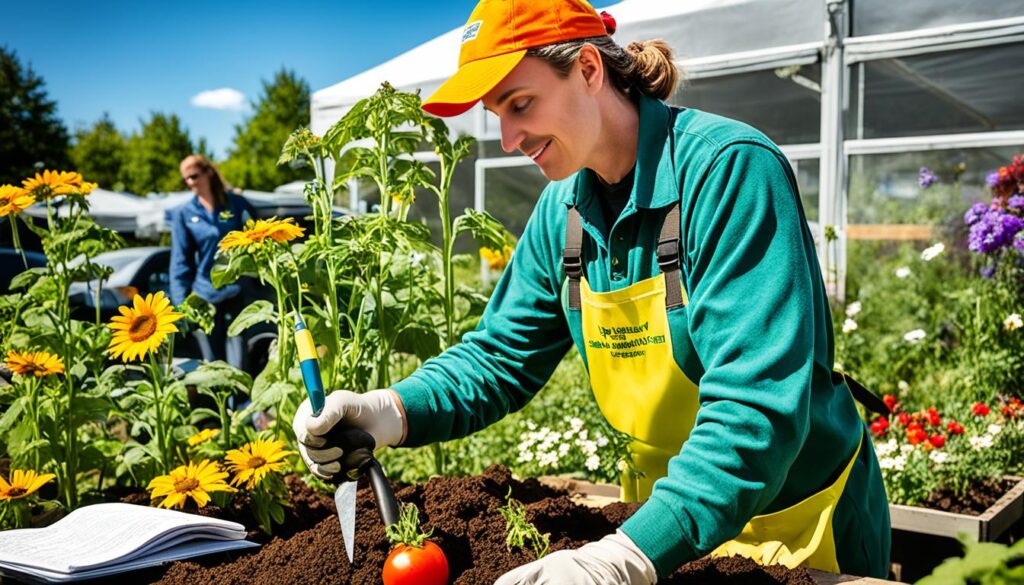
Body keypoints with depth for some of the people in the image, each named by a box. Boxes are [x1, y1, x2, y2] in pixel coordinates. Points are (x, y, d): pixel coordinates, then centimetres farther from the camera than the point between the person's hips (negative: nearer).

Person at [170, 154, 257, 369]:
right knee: (215, 356, 10)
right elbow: (180, 261, 5)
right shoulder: (183, 213, 5)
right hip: (205, 293, 2)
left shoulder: (236, 204, 4)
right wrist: (181, 301, 0)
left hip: (235, 290, -1)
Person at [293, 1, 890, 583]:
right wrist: (394, 411, -17)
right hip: (664, 519, 6)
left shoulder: (727, 167, -25)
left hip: (798, 523, -6)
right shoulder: (564, 209, -3)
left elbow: (759, 400, -32)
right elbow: (502, 356, 2)